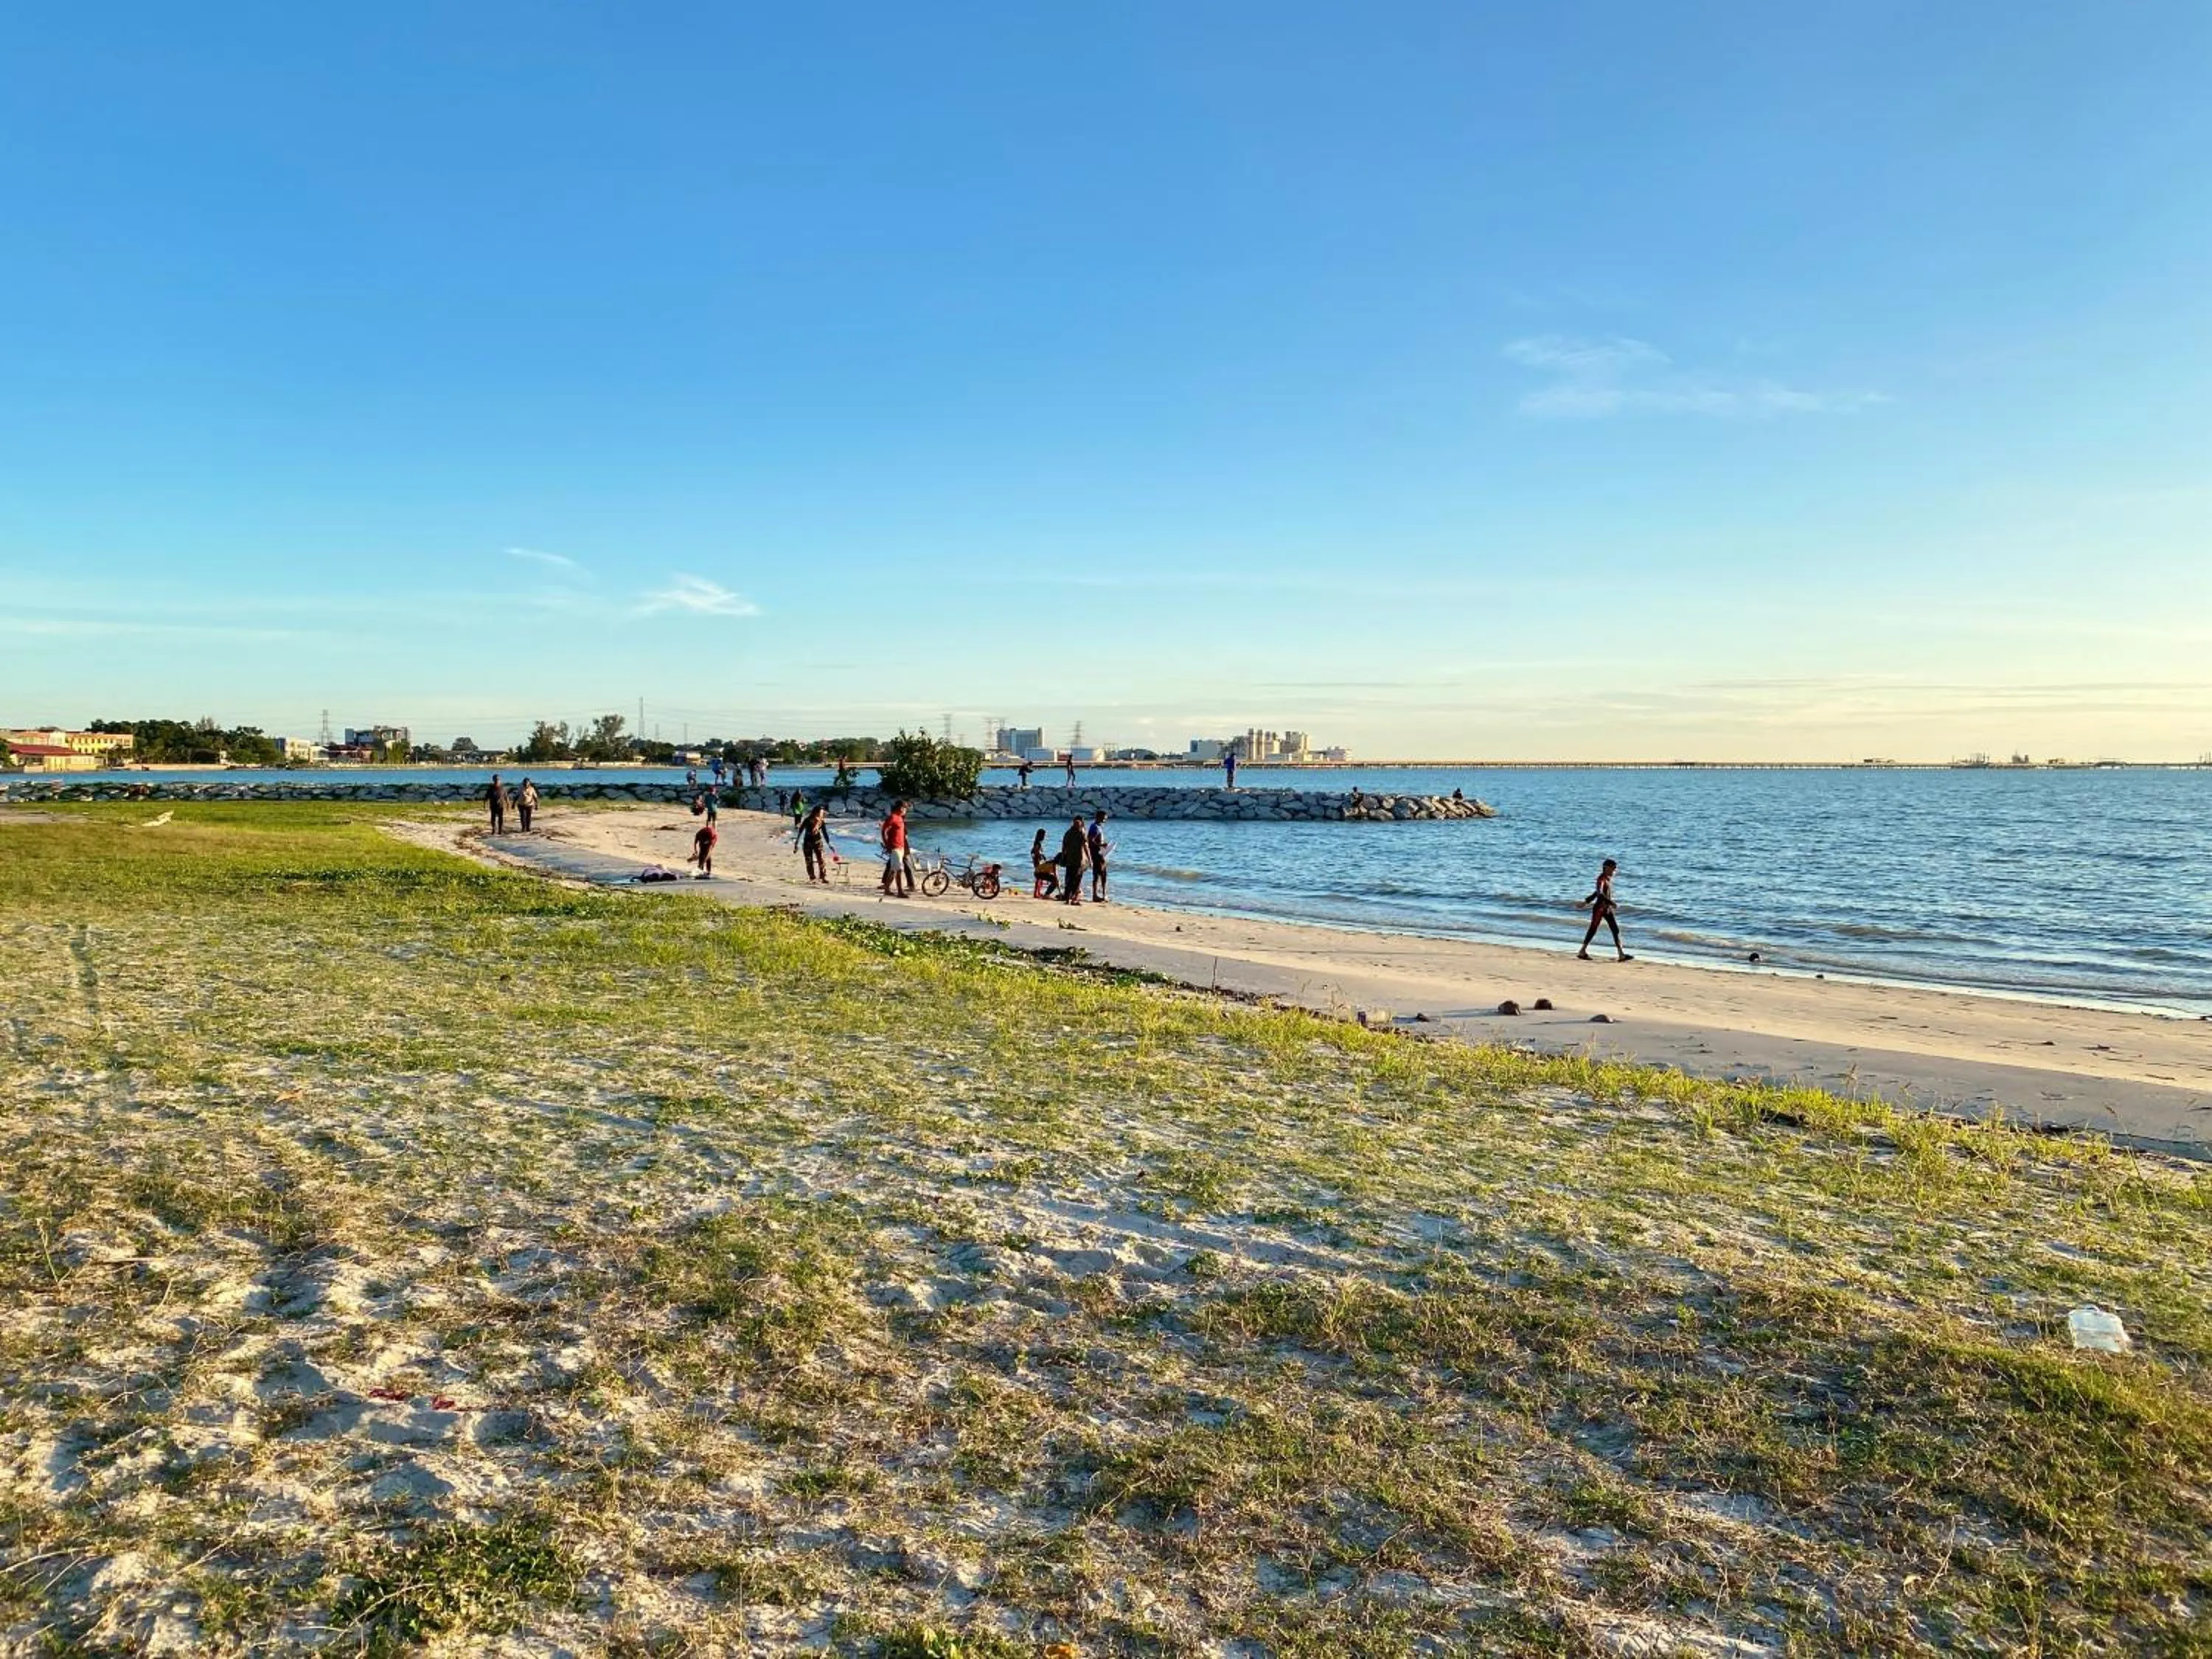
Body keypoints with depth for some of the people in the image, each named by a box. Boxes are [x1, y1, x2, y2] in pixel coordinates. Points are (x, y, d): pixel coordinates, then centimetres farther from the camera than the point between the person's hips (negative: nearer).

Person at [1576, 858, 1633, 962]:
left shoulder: (1609, 878, 13)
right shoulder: (1601, 878, -15)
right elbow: (1599, 893, -31)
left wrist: (1587, 901, 27)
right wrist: (1611, 902, -39)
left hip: (1608, 908, 8)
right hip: (1599, 908, -8)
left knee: (1616, 930, 1)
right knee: (1593, 930, 0)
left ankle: (1622, 955, -1)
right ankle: (1582, 952, 12)